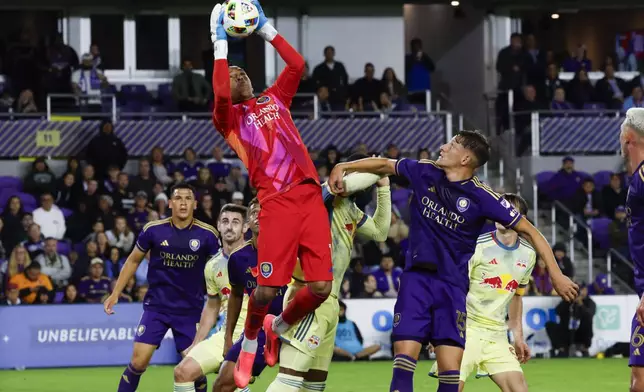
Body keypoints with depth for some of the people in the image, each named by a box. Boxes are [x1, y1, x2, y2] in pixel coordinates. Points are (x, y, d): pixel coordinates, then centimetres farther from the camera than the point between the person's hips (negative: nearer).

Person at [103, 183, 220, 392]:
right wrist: (115, 294, 6)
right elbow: (133, 261, 8)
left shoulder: (207, 234, -8)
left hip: (191, 310, 0)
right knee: (138, 362, -7)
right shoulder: (153, 230, -7)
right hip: (156, 306, 0)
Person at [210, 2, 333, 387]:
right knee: (266, 288, -13)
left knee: (321, 287, -4)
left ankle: (278, 327, 27)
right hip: (277, 203, -4)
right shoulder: (229, 116, 10)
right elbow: (220, 94, -12)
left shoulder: (275, 99, 25)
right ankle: (250, 344, 19)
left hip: (311, 196, 4)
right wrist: (220, 42, -6)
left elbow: (297, 65, 14)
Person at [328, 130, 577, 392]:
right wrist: (343, 167, 10)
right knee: (404, 358, -10)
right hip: (415, 279, 2)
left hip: (453, 286, -2)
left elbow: (529, 232, -4)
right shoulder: (425, 172, 2)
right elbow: (384, 164, 19)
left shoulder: (481, 196, -9)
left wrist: (556, 274, -8)